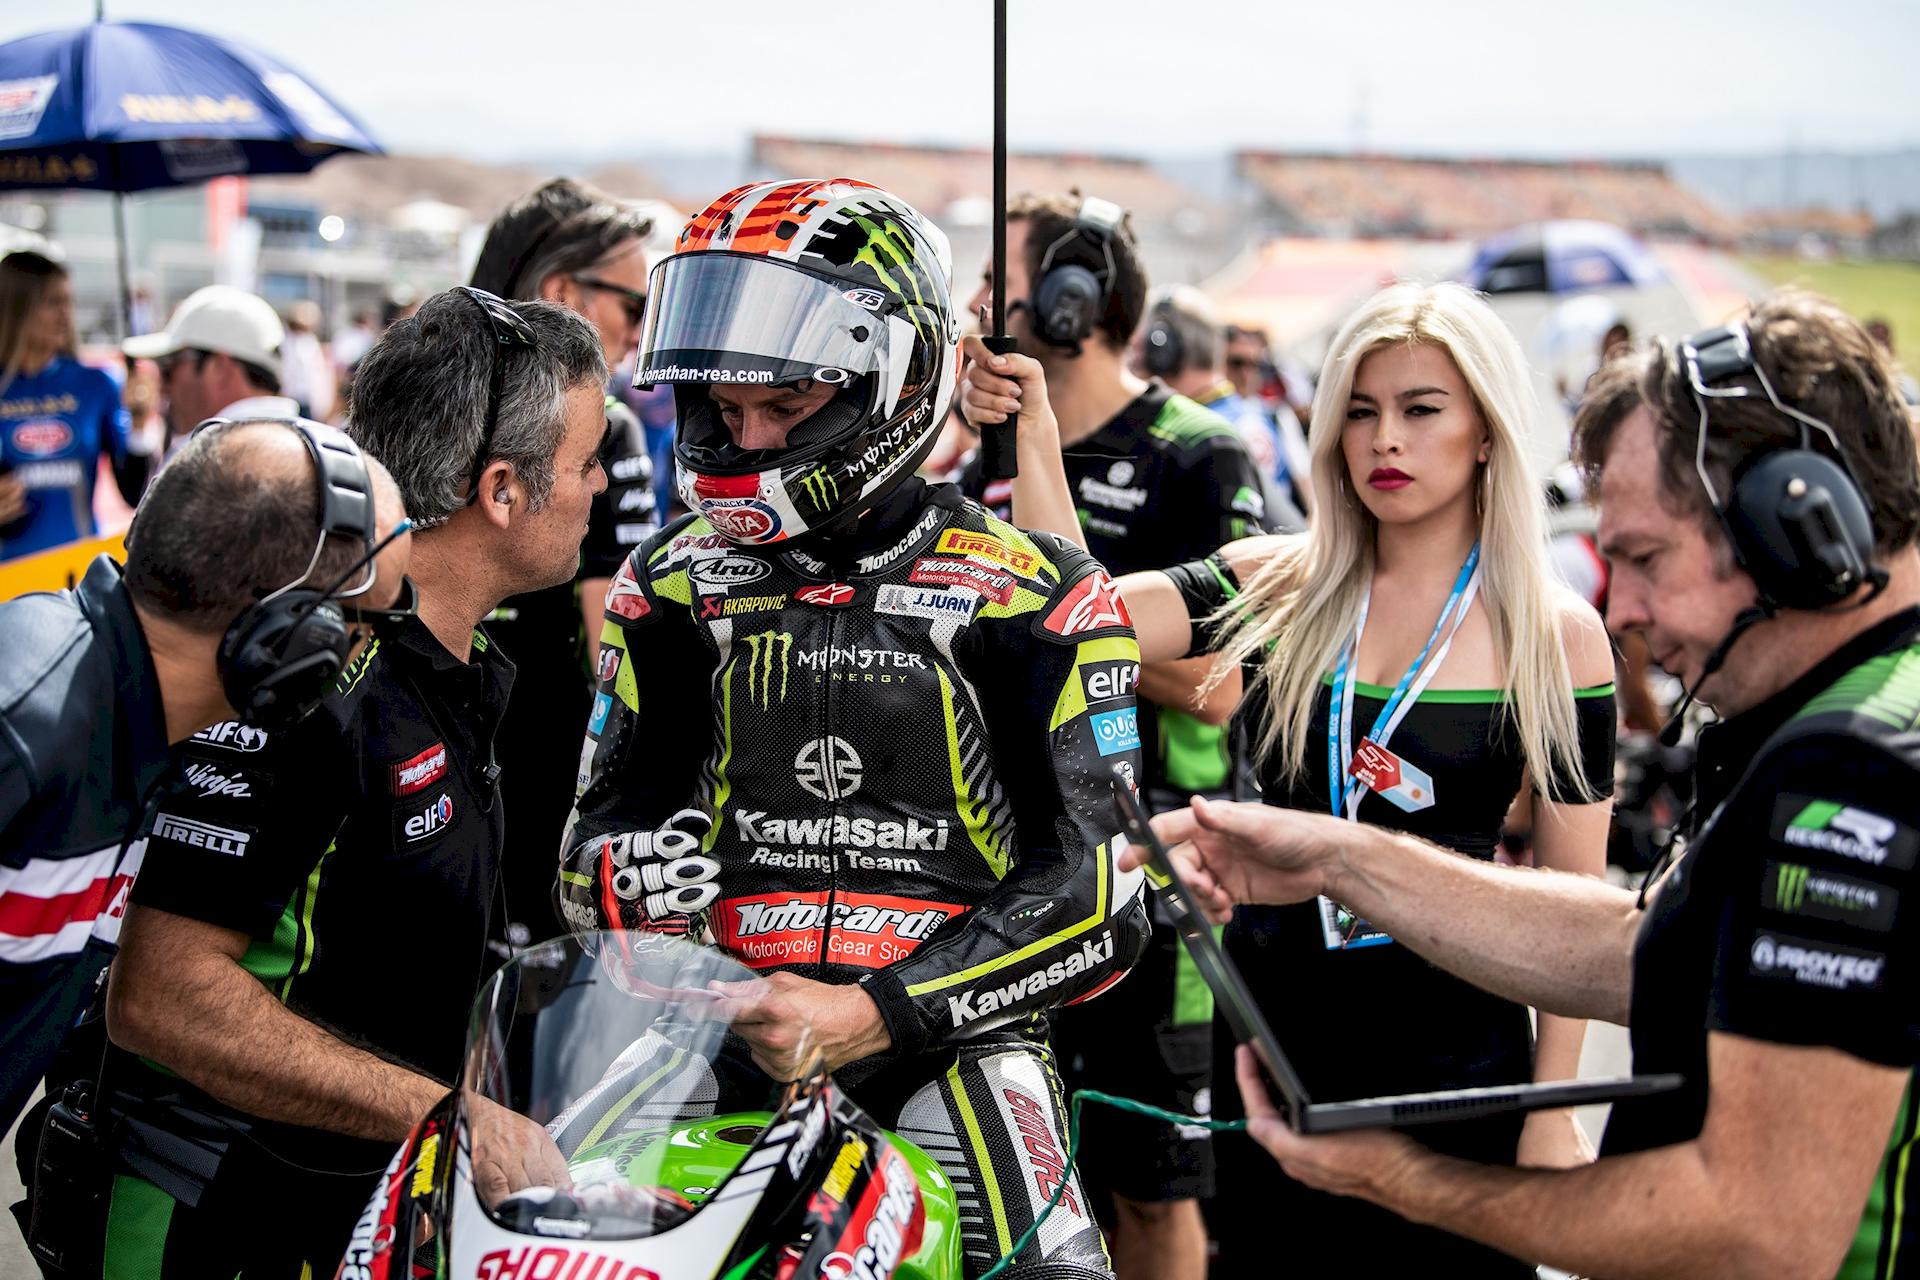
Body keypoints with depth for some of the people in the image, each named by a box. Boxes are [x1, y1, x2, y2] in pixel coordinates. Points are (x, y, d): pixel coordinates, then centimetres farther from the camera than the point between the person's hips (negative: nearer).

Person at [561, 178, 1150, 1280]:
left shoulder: (1034, 596, 2)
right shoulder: (675, 587, 14)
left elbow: (1102, 895, -3)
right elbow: (605, 823, 20)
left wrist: (873, 1016, -14)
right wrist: (613, 874, -6)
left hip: (948, 1039, -3)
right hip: (715, 1028, 3)